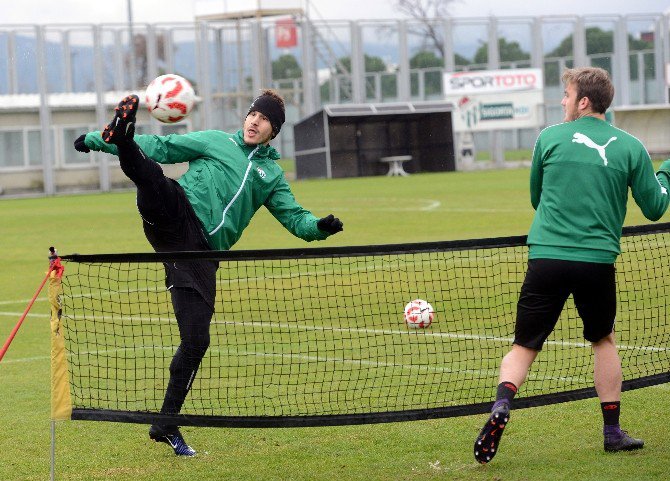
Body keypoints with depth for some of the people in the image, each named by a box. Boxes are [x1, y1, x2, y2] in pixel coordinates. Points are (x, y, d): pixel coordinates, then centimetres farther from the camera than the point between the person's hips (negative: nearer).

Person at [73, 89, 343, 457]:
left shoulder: (272, 175, 25)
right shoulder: (215, 142, 18)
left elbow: (294, 217, 18)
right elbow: (160, 147, 18)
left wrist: (319, 226, -5)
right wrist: (97, 140, 12)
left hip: (201, 254, 1)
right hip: (176, 218, -1)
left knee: (196, 340, -4)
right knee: (150, 174, -33)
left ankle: (166, 424, 7)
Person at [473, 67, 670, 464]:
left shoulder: (550, 138, 3)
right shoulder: (629, 147, 3)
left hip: (547, 257, -1)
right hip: (598, 260, 1)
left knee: (525, 346, 6)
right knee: (604, 340, 22)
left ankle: (501, 406, -20)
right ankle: (613, 431, 22)